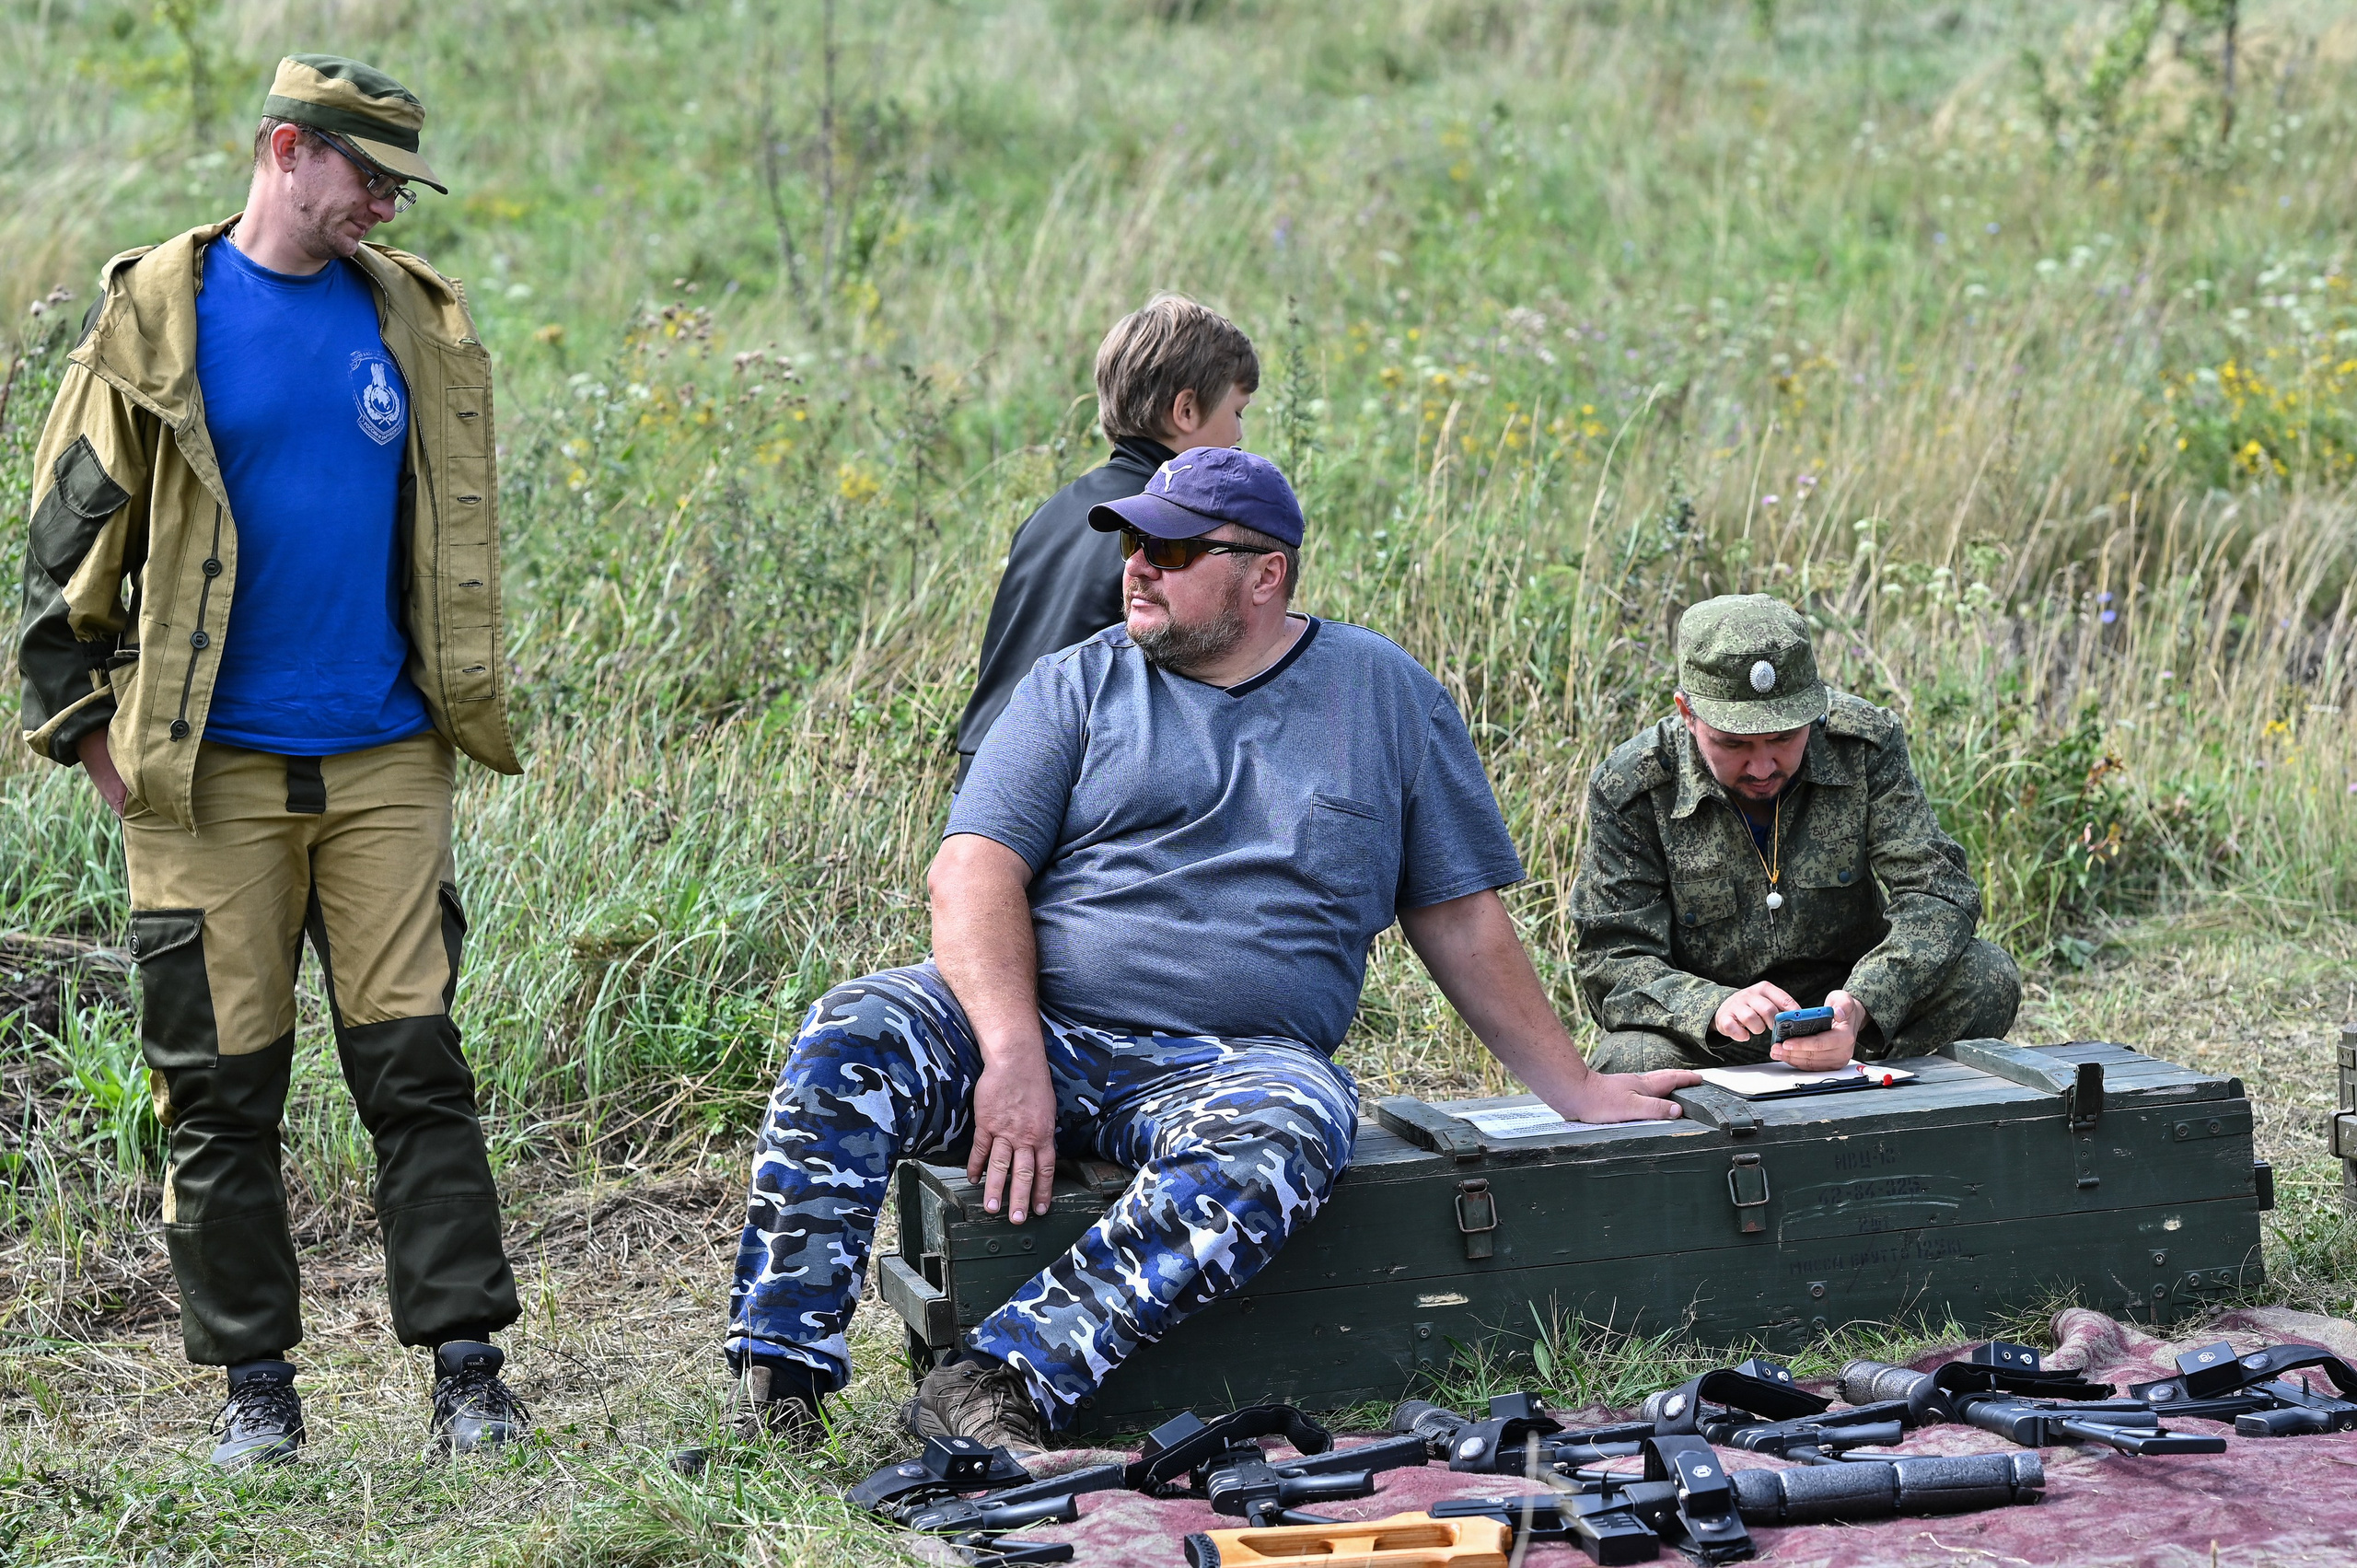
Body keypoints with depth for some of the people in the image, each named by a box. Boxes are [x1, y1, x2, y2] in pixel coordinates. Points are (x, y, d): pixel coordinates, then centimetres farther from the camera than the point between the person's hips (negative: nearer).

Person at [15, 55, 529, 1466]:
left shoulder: (419, 322, 10)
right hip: (210, 770, -2)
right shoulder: (157, 317, 1)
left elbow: (459, 538, 19)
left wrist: (465, 708, 15)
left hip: (385, 766, 2)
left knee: (417, 1063, -1)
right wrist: (85, 721, 0)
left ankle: (468, 1366, 3)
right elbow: (75, 536, 4)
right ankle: (256, 1385, 12)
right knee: (223, 1087, 2)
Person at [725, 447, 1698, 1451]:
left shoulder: (1385, 694, 12)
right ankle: (781, 1381, -26)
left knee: (1277, 1140, -37)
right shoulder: (1077, 684, 11)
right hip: (1038, 1023, 1)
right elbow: (974, 871, -2)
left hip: (1238, 1060, -1)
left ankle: (1000, 1383, -43)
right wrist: (1013, 1055, -18)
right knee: (848, 1037, -26)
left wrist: (1570, 1088, 15)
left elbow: (1458, 917, 17)